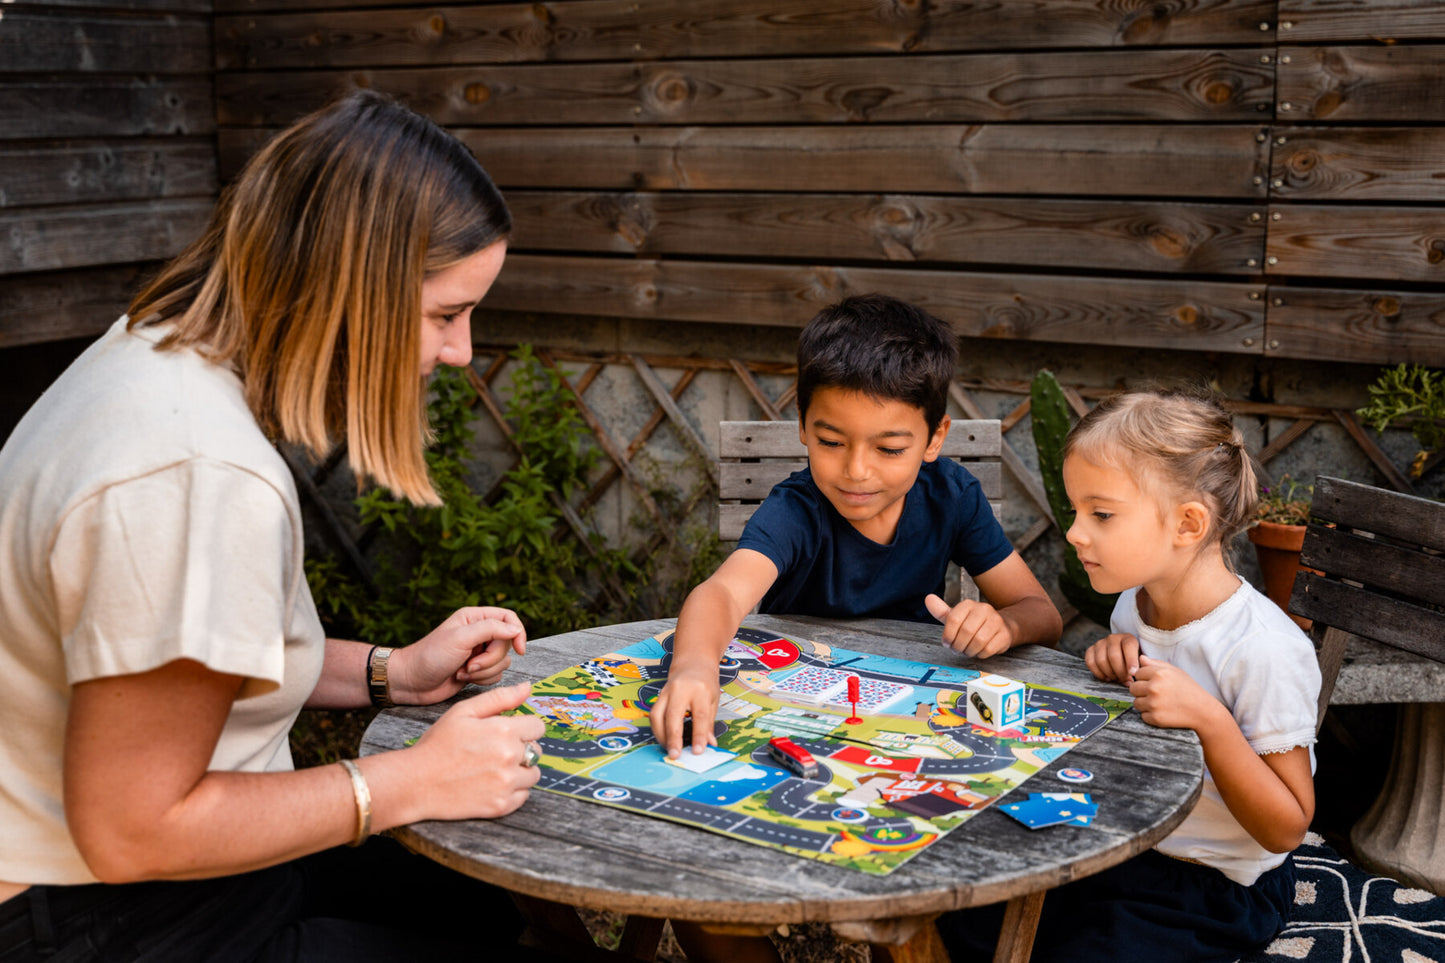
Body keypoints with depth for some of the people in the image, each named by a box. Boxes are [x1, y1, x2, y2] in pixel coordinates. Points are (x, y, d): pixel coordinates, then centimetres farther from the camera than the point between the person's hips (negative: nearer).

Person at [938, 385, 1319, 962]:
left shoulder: (1264, 650, -24)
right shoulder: (1134, 604, -2)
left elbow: (1285, 829, -19)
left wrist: (1208, 719, -32)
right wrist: (1115, 667, -6)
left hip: (1215, 887, -6)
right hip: (1117, 845, 7)